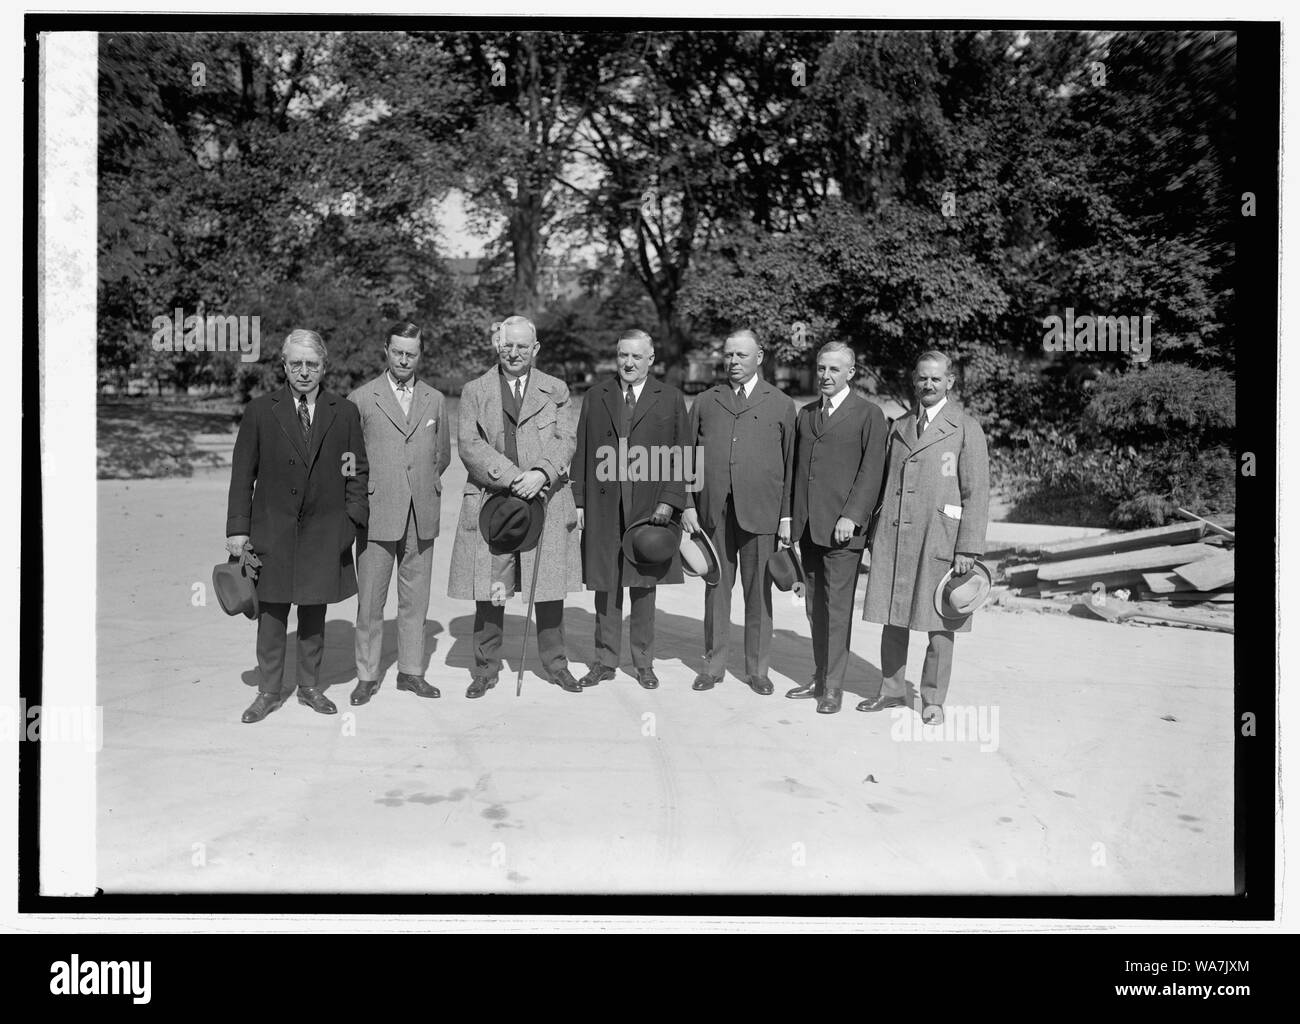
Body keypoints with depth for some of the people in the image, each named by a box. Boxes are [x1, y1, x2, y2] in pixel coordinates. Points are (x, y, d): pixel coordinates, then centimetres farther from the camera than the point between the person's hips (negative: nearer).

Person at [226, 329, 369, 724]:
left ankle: (310, 687, 24)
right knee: (271, 612, 5)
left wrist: (352, 519, -4)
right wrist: (238, 528, -2)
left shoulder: (345, 413, 3)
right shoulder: (260, 411, 2)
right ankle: (269, 692, 18)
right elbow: (243, 474, 2)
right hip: (273, 528, 0)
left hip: (323, 529, 1)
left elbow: (359, 470, 5)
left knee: (314, 611, 10)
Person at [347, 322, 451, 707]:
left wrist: (423, 484, 13)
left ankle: (411, 672, 20)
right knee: (370, 602, 2)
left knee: (415, 600, 8)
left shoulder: (435, 400, 11)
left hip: (422, 515, 3)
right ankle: (367, 677, 14)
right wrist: (364, 492, 5)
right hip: (376, 515, -3)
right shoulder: (361, 398, 1)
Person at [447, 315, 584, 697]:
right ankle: (486, 669, 16)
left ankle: (555, 664, 22)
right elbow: (469, 444, -3)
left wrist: (541, 473, -17)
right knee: (489, 591, 2)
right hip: (492, 501, -1)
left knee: (550, 587, 6)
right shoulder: (474, 391, 8)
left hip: (546, 500, 1)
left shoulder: (556, 390, 11)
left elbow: (566, 440, 2)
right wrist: (511, 477, -15)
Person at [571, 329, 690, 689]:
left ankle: (644, 663, 19)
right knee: (605, 585, 5)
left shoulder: (670, 399, 4)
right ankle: (605, 661, 17)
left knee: (643, 585, 7)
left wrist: (669, 500, -9)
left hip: (649, 508, -1)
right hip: (603, 507, 1)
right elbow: (582, 452, 8)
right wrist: (579, 500, 2)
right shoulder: (596, 397, 10)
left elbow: (682, 455, 1)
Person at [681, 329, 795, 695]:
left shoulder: (781, 405, 8)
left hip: (761, 512, -1)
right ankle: (714, 665, 19)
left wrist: (787, 516, -1)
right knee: (716, 589, 8)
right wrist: (688, 505, 2)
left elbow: (791, 464, 5)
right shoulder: (705, 402, 13)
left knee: (759, 592, 4)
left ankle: (757, 669, 16)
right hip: (713, 510, 2)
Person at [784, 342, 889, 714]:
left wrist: (852, 516, -15)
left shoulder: (869, 415, -1)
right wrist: (789, 516, 12)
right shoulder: (805, 414, 17)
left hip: (842, 527, -6)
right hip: (806, 526, 6)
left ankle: (833, 686, 4)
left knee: (838, 607, -3)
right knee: (815, 606, 11)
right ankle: (819, 677, 20)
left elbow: (872, 471, -7)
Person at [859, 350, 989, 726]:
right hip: (893, 538, 4)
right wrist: (876, 535, 12)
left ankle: (933, 699, 18)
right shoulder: (899, 427, 14)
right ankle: (892, 691, 25)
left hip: (940, 539, -4)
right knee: (892, 618, 9)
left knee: (938, 625, 3)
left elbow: (976, 494, -5)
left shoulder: (966, 429, -1)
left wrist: (968, 549, -11)